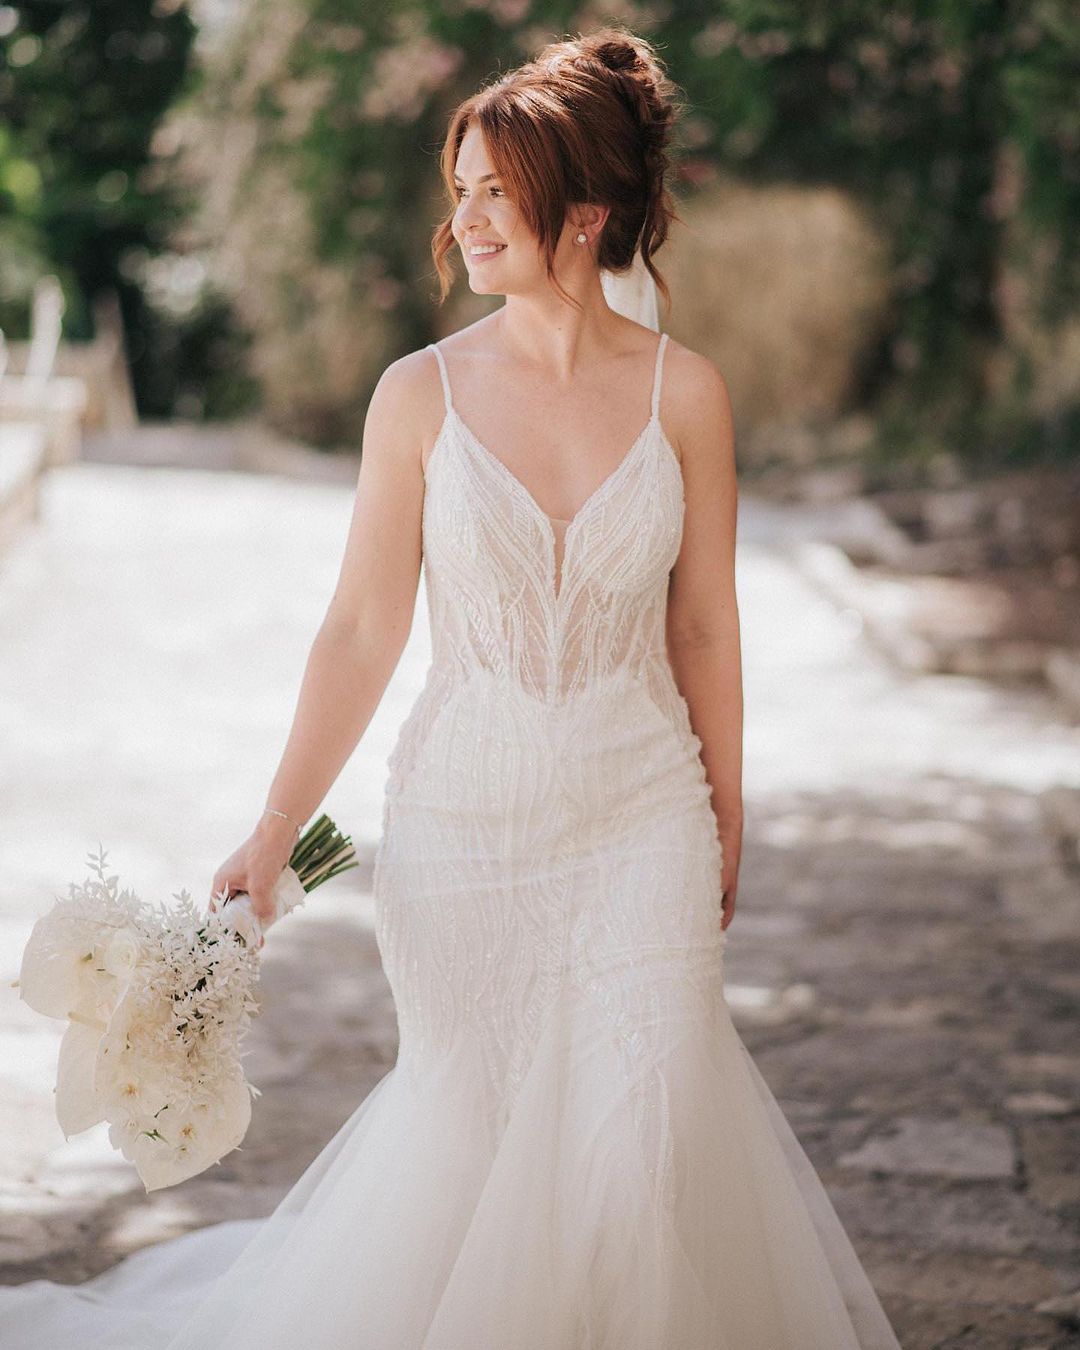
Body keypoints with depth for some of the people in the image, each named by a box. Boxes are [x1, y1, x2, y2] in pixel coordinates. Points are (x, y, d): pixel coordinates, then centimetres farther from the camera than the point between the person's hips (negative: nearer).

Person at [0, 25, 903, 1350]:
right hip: (462, 819, 0)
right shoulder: (422, 394, -5)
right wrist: (273, 833, -4)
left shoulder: (684, 392, -3)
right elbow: (361, 632, -2)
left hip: (641, 819, 0)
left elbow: (704, 628, 4)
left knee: (643, 1133, -1)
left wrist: (724, 825, 10)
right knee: (468, 1126, 9)